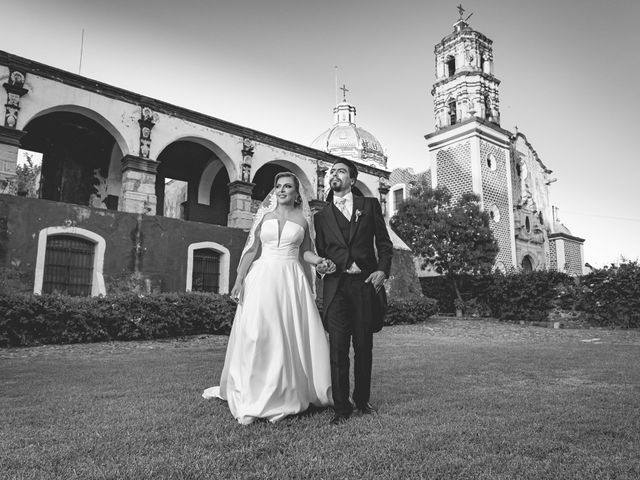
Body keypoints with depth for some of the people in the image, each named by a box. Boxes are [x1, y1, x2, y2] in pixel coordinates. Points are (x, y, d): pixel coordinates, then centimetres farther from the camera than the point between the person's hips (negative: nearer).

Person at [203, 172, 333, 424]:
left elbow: (305, 251, 12)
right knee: (256, 337, -4)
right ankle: (252, 400, 4)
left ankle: (289, 394, 16)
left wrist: (318, 260, -9)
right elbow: (252, 249, 7)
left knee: (291, 338, 1)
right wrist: (239, 278, -1)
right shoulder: (264, 215, 9)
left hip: (291, 280, 0)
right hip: (262, 278, 0)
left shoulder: (303, 219, 8)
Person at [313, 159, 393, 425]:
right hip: (336, 286, 0)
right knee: (338, 348, -3)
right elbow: (320, 252, 16)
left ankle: (362, 400, 23)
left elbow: (384, 244, 9)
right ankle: (341, 407, 6)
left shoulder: (370, 205, 12)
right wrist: (321, 265, -6)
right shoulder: (321, 216, 15)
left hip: (366, 283, 0)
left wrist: (382, 269, -6)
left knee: (364, 346, 7)